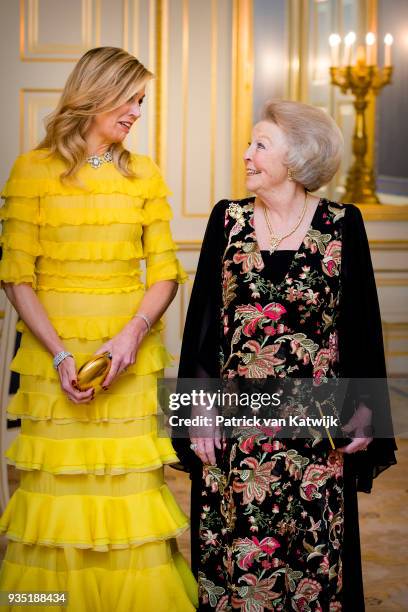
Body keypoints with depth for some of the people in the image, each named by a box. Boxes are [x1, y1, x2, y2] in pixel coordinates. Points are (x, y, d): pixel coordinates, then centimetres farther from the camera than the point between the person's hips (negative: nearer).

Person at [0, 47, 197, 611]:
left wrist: (133, 333, -13)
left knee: (129, 490, 1)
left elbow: (165, 272, 5)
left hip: (129, 356, 2)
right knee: (60, 483, 1)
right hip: (54, 355, -2)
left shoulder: (144, 174, 8)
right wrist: (59, 353, -13)